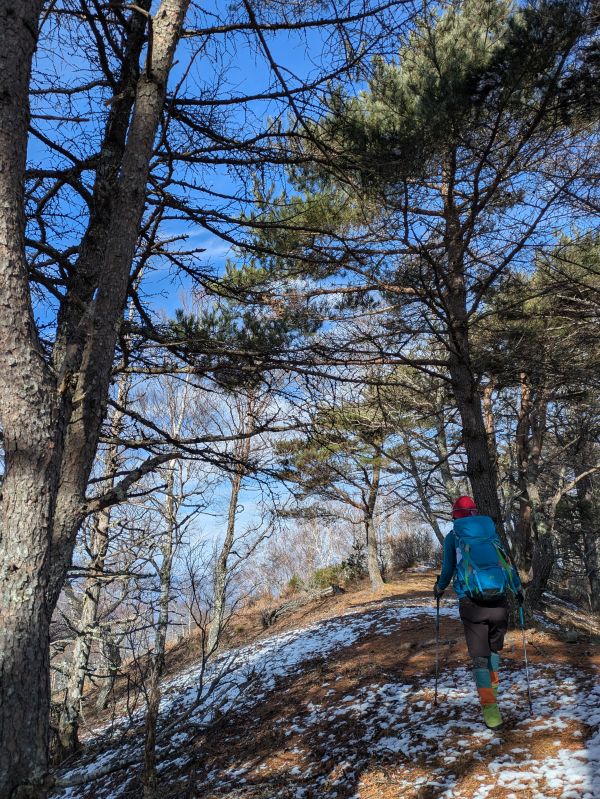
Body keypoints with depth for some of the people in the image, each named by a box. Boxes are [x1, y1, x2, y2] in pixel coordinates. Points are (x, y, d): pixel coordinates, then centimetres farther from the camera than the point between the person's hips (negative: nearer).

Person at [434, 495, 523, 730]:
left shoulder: (452, 537, 5)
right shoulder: (492, 532, 11)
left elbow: (448, 570, 6)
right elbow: (507, 563, 12)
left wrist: (439, 588, 25)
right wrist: (518, 588, 26)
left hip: (472, 603, -3)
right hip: (499, 601, 3)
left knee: (479, 655, 3)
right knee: (494, 646, 25)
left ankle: (490, 707, -8)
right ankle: (493, 682, 40)